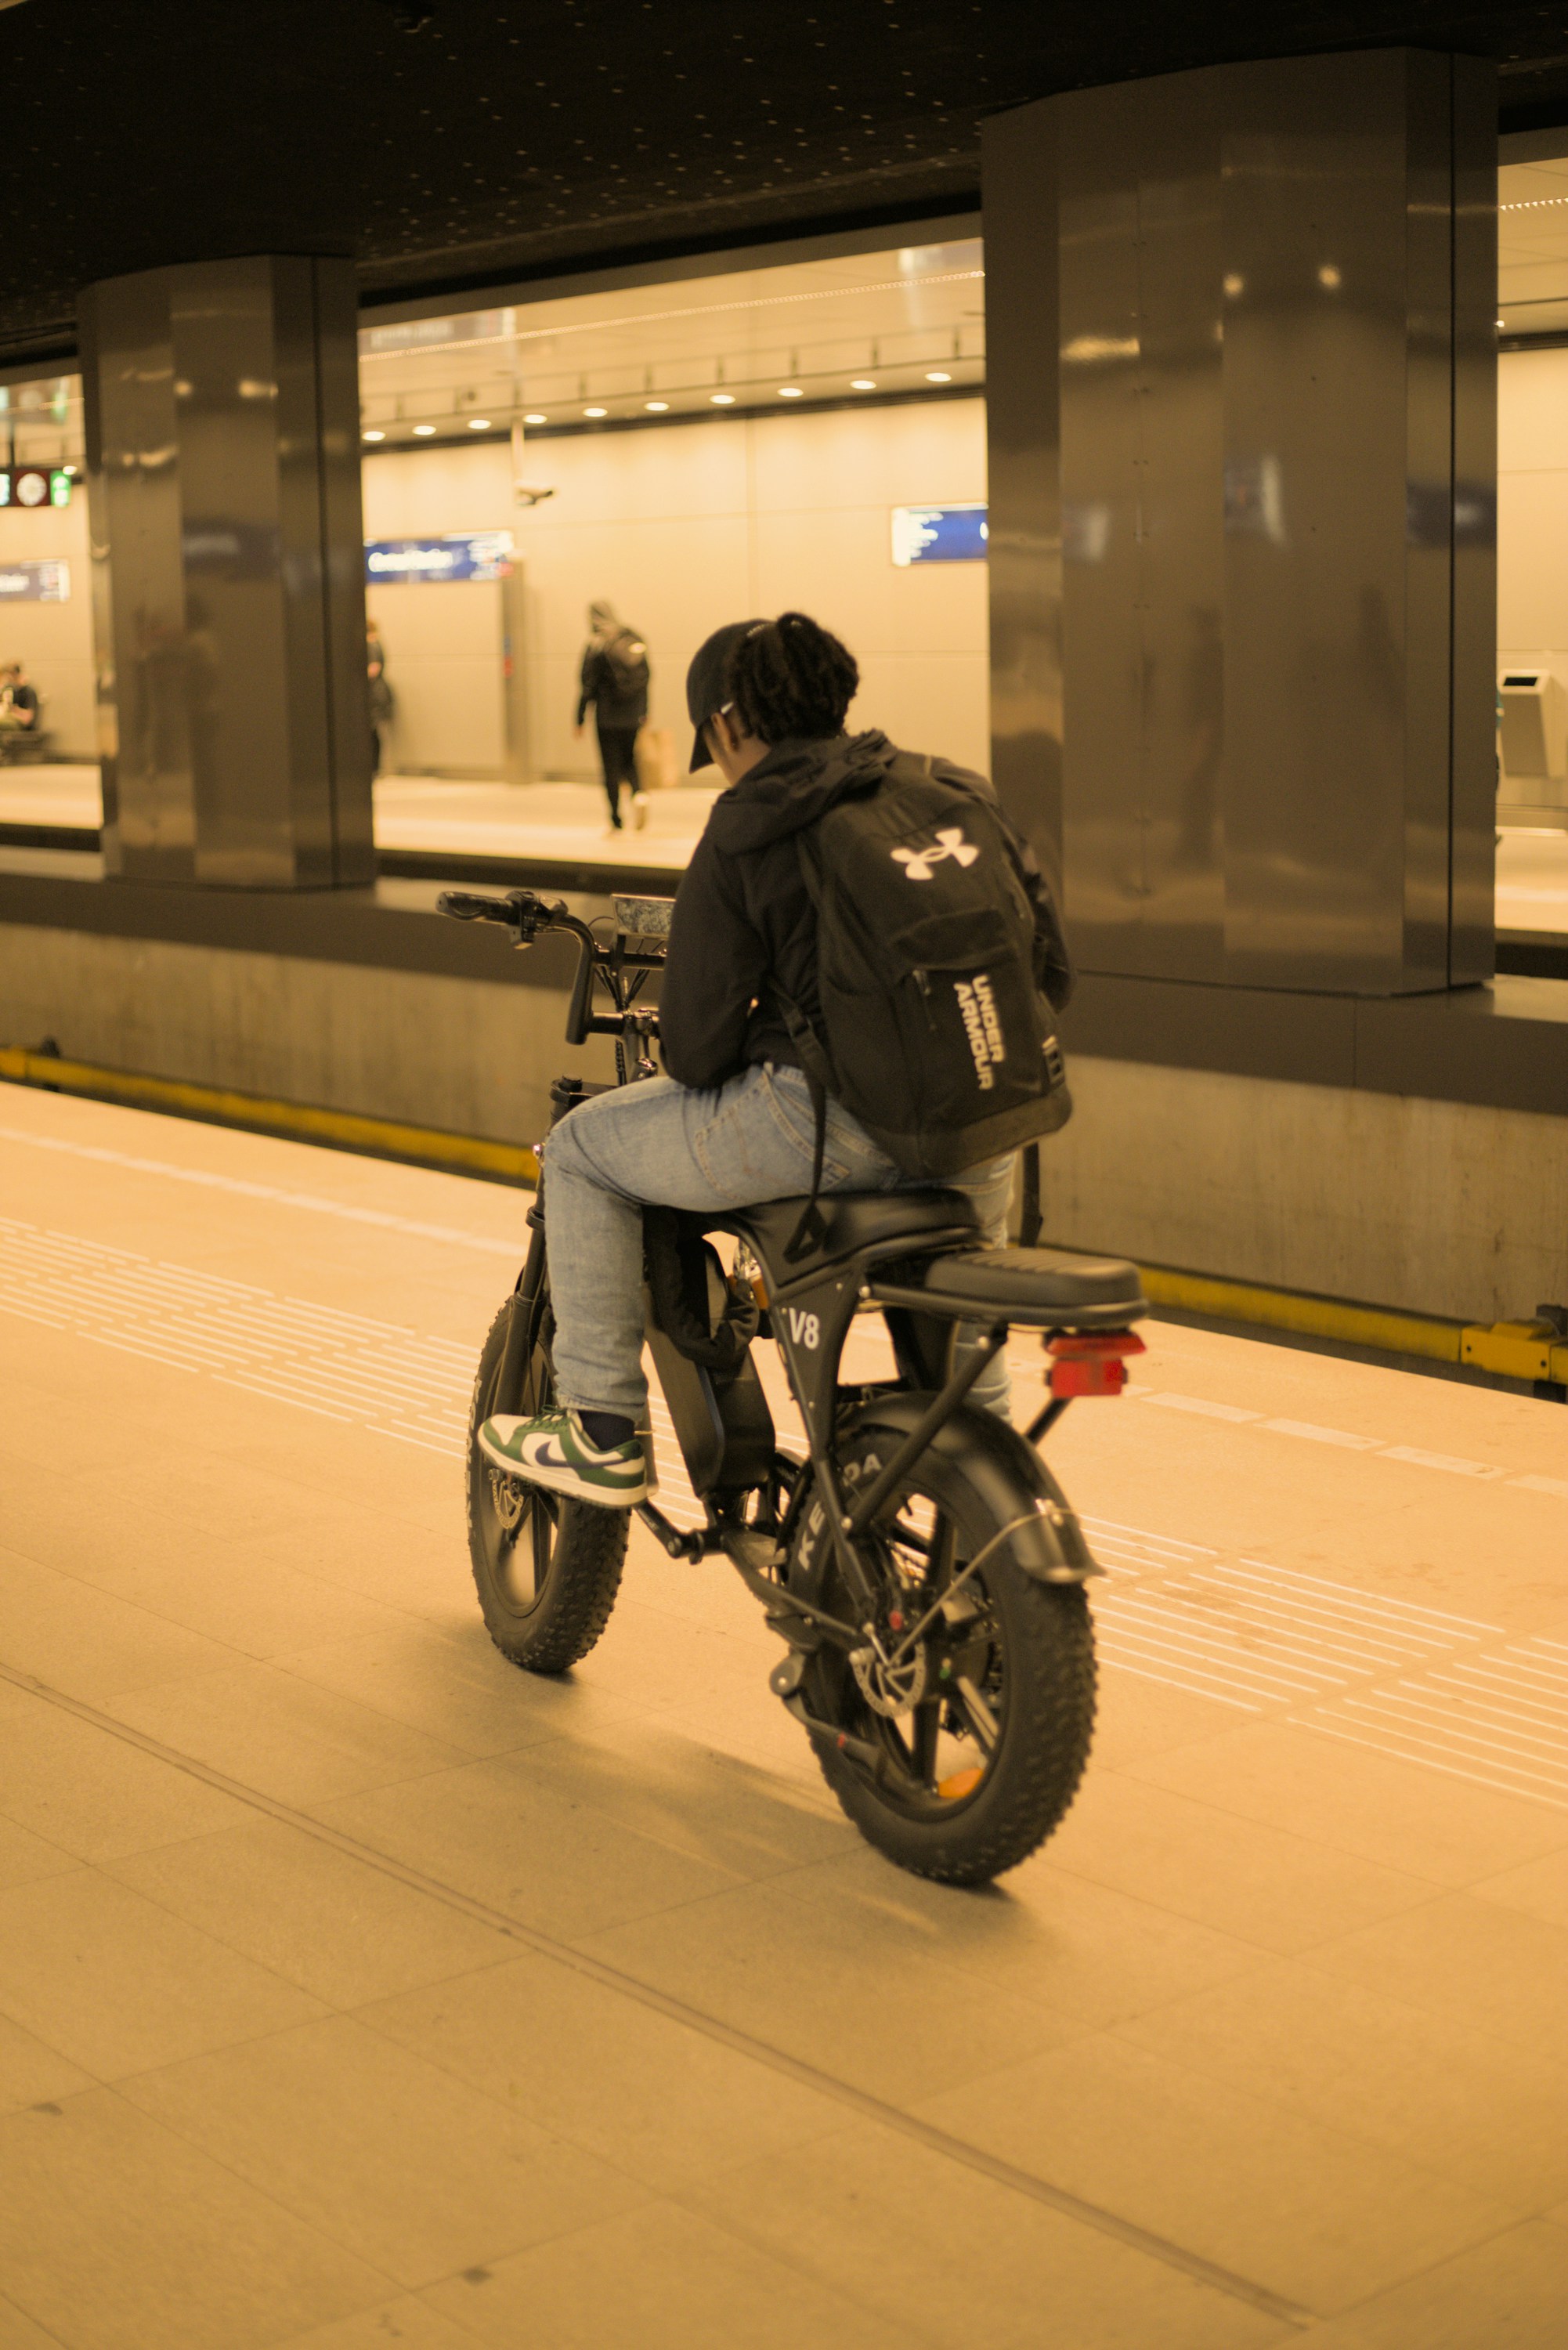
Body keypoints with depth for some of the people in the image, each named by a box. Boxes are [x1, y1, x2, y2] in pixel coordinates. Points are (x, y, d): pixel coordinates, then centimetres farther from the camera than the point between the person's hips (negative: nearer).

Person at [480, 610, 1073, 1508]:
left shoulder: (743, 836, -3)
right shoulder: (957, 792, 10)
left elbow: (698, 1049, -6)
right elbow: (1049, 969, 10)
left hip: (827, 1123, -5)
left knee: (585, 1149, 17)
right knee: (985, 1166, 43)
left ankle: (602, 1431, 17)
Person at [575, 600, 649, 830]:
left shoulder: (597, 646, -9)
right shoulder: (636, 642, 5)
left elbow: (588, 687, -9)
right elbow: (645, 679, 9)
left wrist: (579, 720, -3)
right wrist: (644, 714, 16)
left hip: (608, 718, -4)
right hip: (634, 718, 4)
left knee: (611, 769, 3)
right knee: (631, 763, 14)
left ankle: (616, 821, 4)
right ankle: (639, 794, -15)